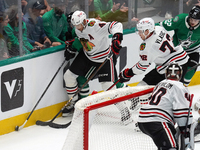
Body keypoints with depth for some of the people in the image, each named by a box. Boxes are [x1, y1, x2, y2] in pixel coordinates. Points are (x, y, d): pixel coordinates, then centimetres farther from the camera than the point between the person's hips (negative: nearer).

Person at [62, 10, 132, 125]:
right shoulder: (78, 28, -7)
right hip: (87, 56, 7)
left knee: (108, 86, -15)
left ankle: (124, 110, -1)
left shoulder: (95, 26, -32)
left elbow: (116, 25, -39)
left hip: (103, 58, -7)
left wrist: (117, 38, -56)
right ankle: (74, 102, 28)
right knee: (69, 75, 6)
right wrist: (72, 48, 5)